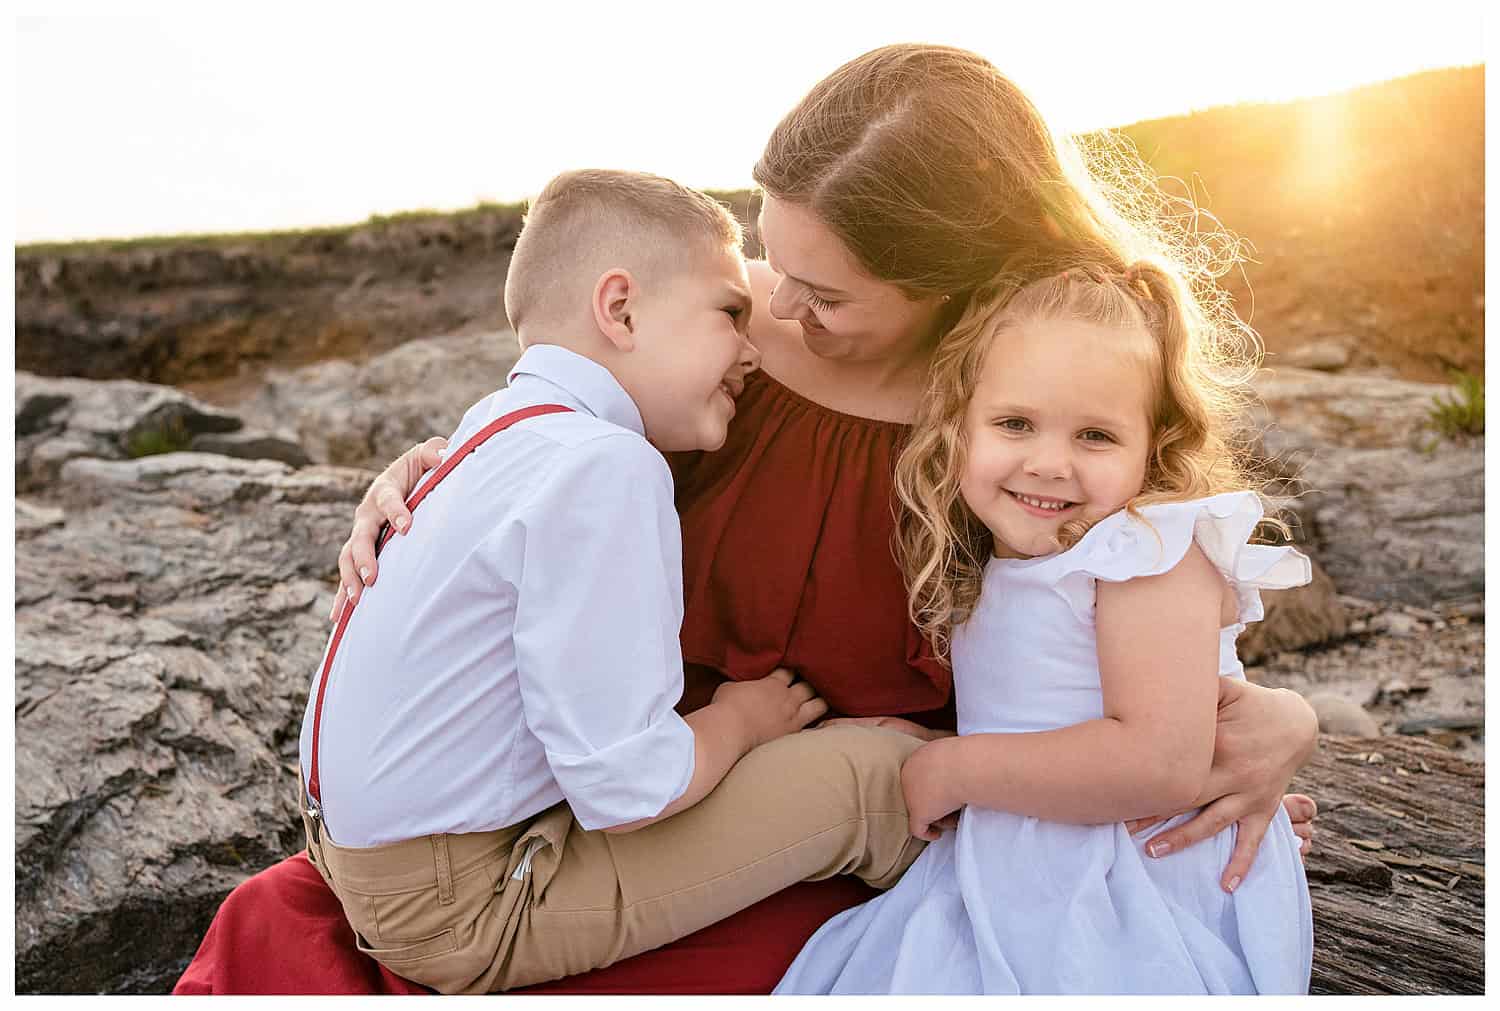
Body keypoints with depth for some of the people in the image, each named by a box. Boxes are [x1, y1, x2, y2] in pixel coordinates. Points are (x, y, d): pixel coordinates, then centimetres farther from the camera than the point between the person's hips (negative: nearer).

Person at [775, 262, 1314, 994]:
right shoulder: (983, 572, 9)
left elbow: (1163, 763, -26)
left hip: (1137, 907, -6)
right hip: (1011, 890, 7)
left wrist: (953, 769, -19)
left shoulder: (1155, 555, -15)